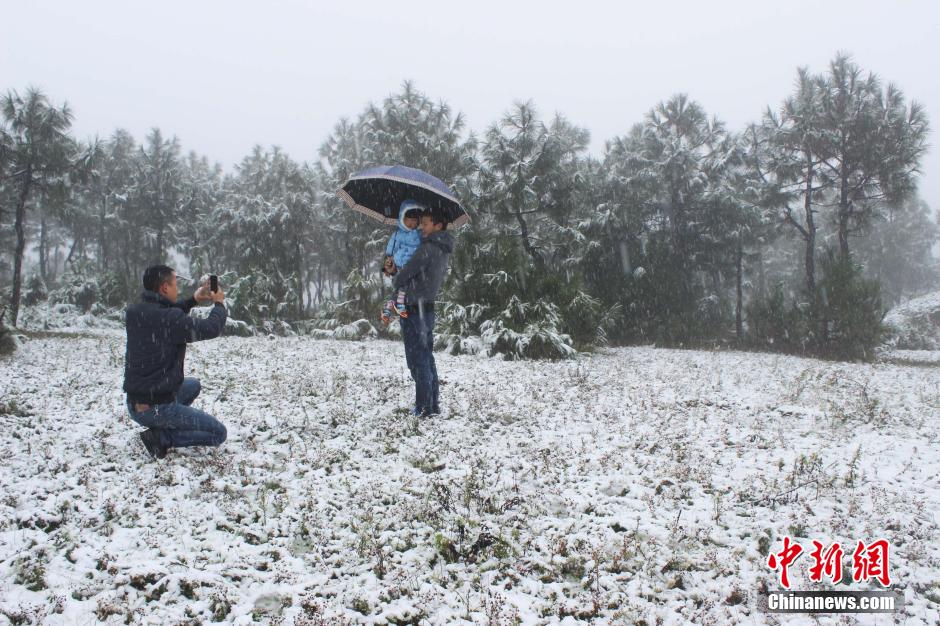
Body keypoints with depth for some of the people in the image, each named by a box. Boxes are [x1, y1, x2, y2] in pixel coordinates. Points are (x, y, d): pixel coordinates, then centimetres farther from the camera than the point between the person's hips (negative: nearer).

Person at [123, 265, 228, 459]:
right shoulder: (170, 319, -23)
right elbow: (211, 329, -16)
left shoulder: (133, 312, 0)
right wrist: (219, 304, 2)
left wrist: (193, 301, 14)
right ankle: (161, 437, -7)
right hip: (158, 407, -8)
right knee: (219, 433, 2)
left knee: (193, 384, 33)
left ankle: (159, 427, 16)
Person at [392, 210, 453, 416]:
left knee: (418, 358, -4)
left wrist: (396, 282, 6)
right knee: (427, 356, 14)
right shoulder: (444, 250, 14)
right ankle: (434, 404, 19)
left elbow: (408, 271, -17)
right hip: (428, 307, 9)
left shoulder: (428, 248, -16)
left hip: (414, 308, -9)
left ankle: (424, 406, -1)